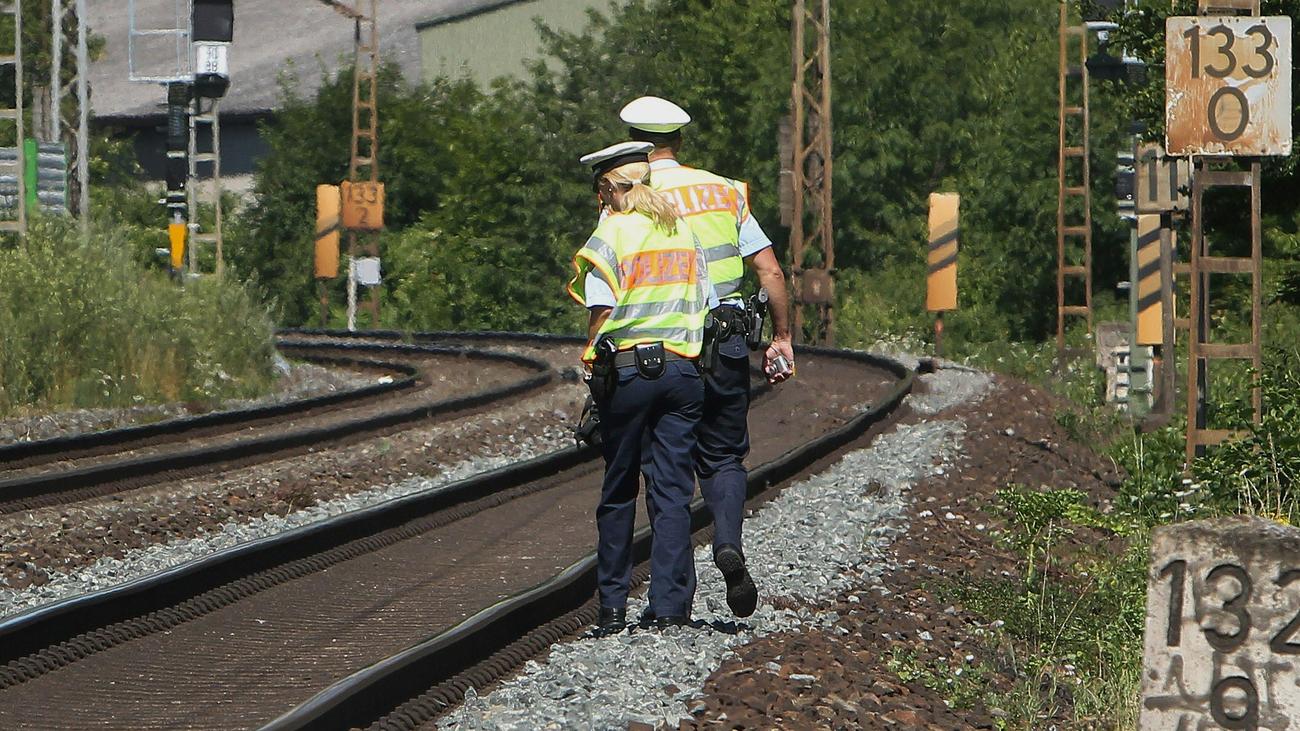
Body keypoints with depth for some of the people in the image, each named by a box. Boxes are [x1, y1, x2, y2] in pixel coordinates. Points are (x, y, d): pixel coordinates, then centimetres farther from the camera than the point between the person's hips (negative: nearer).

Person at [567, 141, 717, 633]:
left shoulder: (611, 234, -4)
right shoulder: (683, 231, 11)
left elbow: (600, 310, -12)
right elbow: (707, 304, 10)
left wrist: (594, 364, 0)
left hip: (627, 370, -3)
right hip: (682, 368, 3)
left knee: (618, 493, 7)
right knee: (672, 492, 3)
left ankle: (613, 606, 10)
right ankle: (670, 606, -3)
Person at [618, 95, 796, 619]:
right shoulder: (725, 191, 9)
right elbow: (769, 269, 6)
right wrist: (782, 338, 11)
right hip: (728, 342, 2)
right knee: (723, 455, 12)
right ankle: (729, 544, -15)